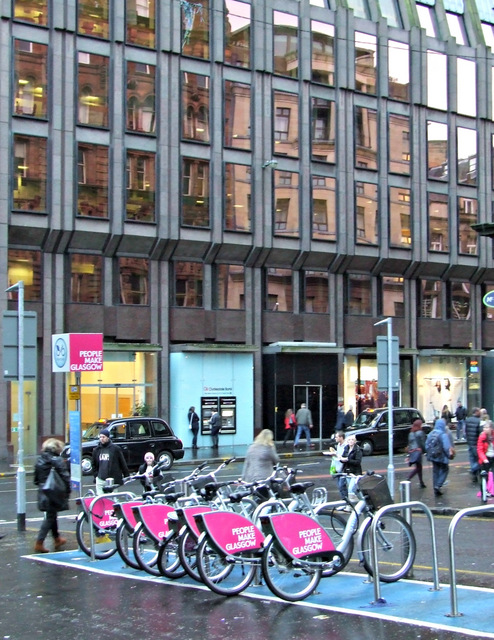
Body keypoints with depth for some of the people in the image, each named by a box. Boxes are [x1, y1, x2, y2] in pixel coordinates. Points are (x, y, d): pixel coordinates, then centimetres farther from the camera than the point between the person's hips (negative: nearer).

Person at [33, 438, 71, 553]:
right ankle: (39, 543, -5)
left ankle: (57, 539, 34)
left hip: (43, 494, 7)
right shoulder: (58, 460, -12)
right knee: (50, 517, -1)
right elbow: (65, 478, -14)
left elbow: (36, 479, 13)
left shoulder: (39, 461, 8)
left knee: (51, 515, 20)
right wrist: (67, 492, -4)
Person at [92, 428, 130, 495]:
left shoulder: (115, 448, -3)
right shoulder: (97, 450, 10)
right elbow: (94, 464, 21)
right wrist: (96, 475, 13)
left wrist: (126, 476, 0)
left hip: (112, 480, -4)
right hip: (100, 479, 4)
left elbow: (122, 462, -1)